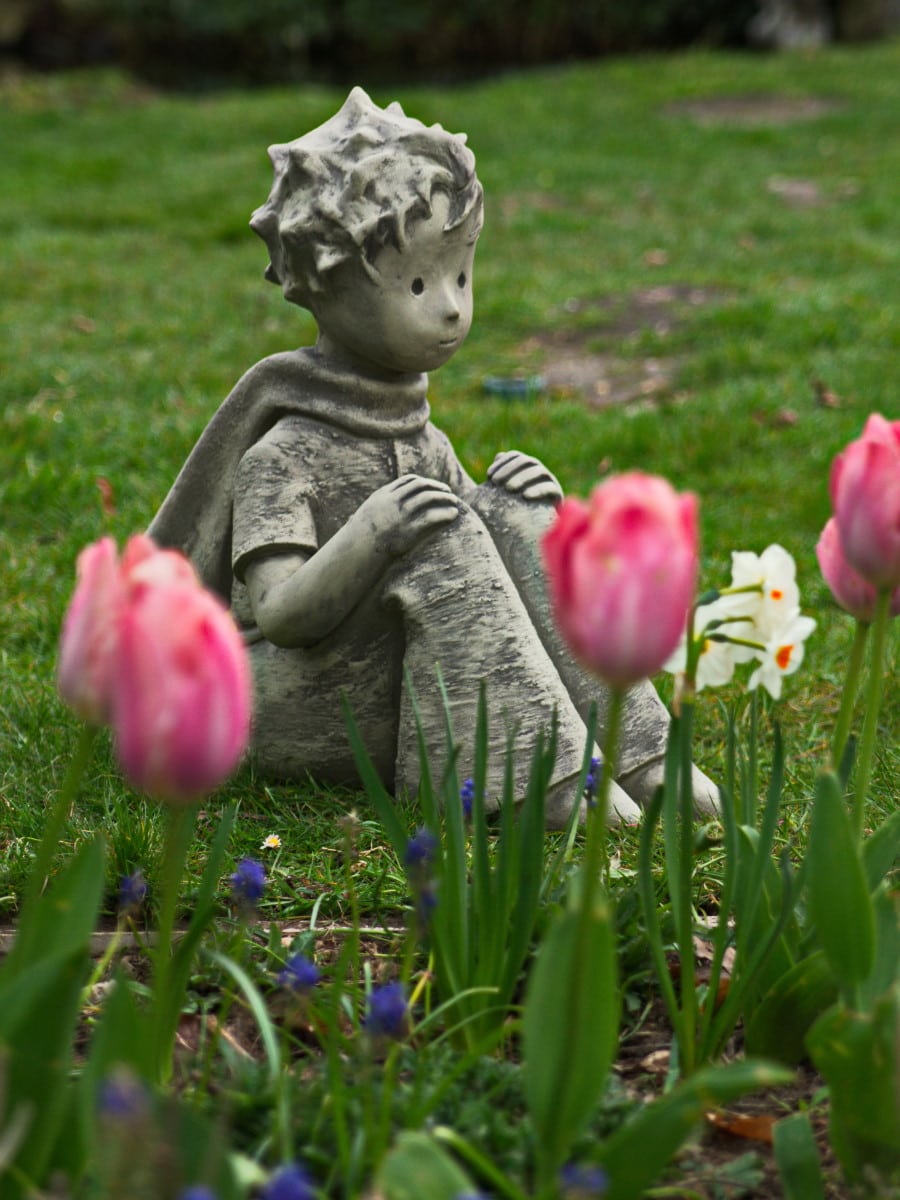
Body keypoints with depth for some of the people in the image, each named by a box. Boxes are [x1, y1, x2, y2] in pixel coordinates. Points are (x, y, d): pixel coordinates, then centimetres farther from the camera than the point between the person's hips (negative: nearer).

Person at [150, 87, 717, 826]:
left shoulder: (421, 439, 10)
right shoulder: (287, 452, -14)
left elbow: (465, 583, 17)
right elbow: (280, 614, -22)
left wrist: (516, 513, -3)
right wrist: (370, 534, -34)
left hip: (422, 697, 7)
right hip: (308, 718, -7)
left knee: (506, 514, -13)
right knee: (439, 537, -27)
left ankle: (633, 754, -20)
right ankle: (546, 775, -30)